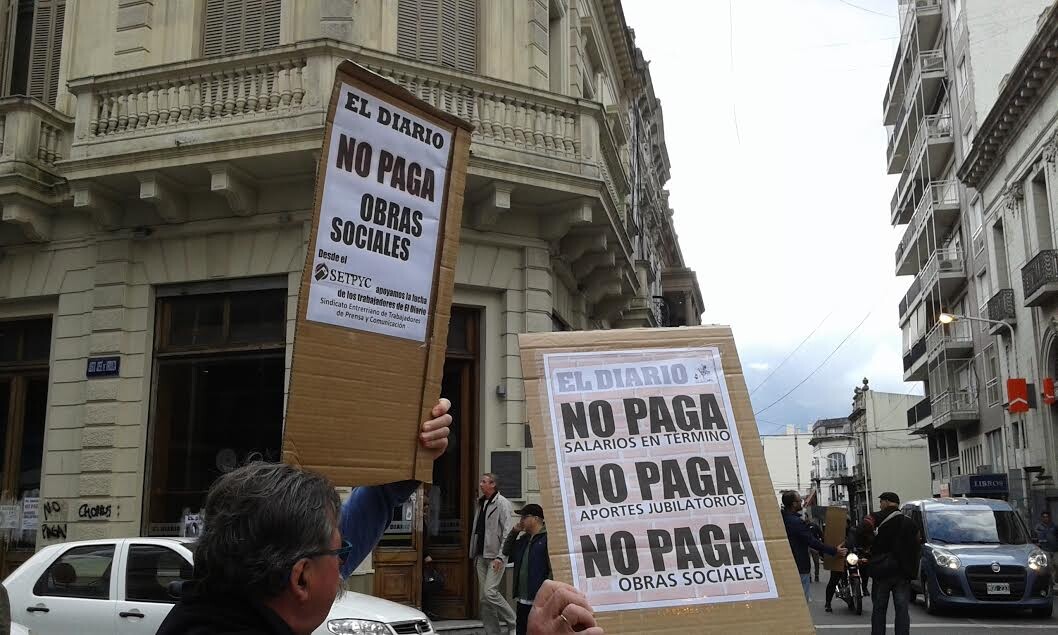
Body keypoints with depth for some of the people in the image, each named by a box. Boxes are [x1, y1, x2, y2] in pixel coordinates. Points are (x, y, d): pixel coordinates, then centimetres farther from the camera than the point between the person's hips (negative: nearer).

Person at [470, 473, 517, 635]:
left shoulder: (502, 503, -8)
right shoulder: (481, 503, 16)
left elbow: (508, 532, -14)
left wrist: (500, 556, -19)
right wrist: (474, 554, 14)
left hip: (495, 556, -8)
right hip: (481, 555, 8)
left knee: (490, 592, -15)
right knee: (484, 597, 6)